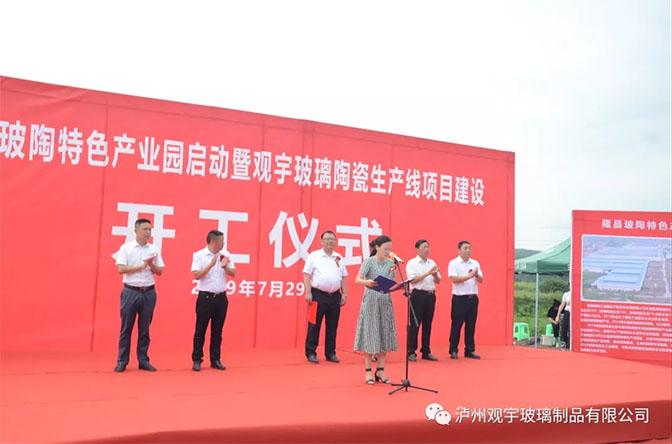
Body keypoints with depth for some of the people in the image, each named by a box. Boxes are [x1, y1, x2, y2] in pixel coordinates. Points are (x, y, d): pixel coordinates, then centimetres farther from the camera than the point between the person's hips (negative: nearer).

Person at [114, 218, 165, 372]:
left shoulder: (154, 250, 8)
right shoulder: (126, 248, -1)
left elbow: (160, 272, 8)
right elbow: (121, 269, -10)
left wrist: (151, 264, -10)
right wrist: (141, 266, -13)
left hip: (149, 292, 3)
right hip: (131, 292, -3)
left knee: (144, 329, 8)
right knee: (126, 328, 3)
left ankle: (143, 361, 15)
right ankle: (122, 361, 12)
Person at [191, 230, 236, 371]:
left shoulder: (225, 254, 6)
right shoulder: (199, 255, -6)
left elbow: (233, 273, 6)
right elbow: (196, 275, -13)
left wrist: (225, 266, -13)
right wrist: (211, 265, -21)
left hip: (221, 297, 4)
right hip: (205, 297, -4)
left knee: (217, 330, 9)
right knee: (200, 330, 2)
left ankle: (215, 360, 18)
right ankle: (197, 360, 11)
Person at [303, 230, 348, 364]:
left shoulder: (339, 258, 12)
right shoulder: (314, 256, 0)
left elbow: (343, 278, 16)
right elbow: (307, 275, -3)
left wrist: (344, 294, 10)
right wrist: (308, 293, -10)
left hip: (335, 296, 4)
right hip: (318, 295, -4)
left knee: (332, 326, 9)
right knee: (314, 325, -1)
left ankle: (330, 353, 19)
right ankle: (310, 353, 8)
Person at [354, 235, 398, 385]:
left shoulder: (390, 263, 8)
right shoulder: (369, 261, -6)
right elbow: (357, 280, -17)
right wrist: (367, 282, -37)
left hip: (386, 302, 5)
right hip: (371, 302, -5)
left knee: (385, 336, 6)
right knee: (370, 336, -1)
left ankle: (380, 370, 16)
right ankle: (368, 371, 7)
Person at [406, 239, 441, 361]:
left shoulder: (432, 263, 14)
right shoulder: (412, 263, -2)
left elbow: (438, 281, 14)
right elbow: (412, 280, -12)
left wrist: (435, 275, -9)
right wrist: (428, 273, -15)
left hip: (431, 295, 5)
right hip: (418, 295, -5)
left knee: (427, 324, 9)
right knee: (415, 324, -3)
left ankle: (426, 351, 17)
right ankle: (411, 352, 3)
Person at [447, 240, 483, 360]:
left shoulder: (475, 263, 11)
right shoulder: (453, 263, -3)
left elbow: (481, 280, 7)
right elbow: (454, 279, -15)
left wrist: (476, 275, -15)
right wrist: (470, 276, -18)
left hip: (473, 298, 5)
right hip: (459, 298, -5)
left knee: (471, 325, 8)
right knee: (456, 325, 0)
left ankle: (470, 350, 16)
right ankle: (453, 351, 9)